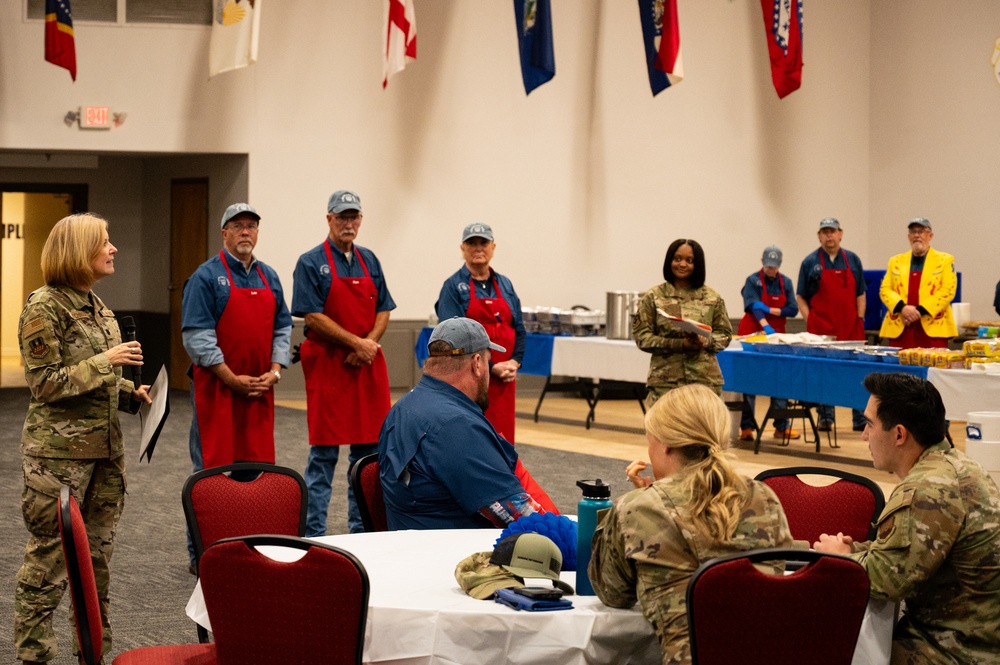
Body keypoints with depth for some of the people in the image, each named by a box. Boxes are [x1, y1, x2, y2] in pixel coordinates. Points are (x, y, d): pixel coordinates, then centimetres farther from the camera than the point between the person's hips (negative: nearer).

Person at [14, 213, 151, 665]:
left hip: (104, 448, 8)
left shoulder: (95, 305, 12)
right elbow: (45, 383, -15)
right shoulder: (44, 307, -11)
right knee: (50, 557, -3)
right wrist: (105, 361, -19)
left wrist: (131, 394, 5)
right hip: (59, 453, -8)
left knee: (98, 553, 12)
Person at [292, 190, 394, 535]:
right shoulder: (311, 262, -4)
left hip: (368, 365, 5)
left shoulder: (369, 260, 13)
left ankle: (362, 528, 19)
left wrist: (370, 343, -6)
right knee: (324, 452, -2)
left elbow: (383, 309, 12)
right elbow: (313, 316, -12)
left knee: (368, 448, 9)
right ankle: (313, 533, 4)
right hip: (327, 365, -5)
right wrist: (357, 343, -14)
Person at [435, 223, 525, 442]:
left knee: (503, 437, 6)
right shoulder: (454, 286, -3)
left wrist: (515, 361, -5)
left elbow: (519, 329, 13)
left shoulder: (505, 285, 14)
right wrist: (490, 368, -16)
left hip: (504, 377, 5)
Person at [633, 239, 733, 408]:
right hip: (665, 380, -1)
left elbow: (725, 333, 11)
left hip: (705, 379, 1)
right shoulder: (653, 297, 3)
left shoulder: (712, 298, 8)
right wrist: (680, 344, -12)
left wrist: (706, 342, -12)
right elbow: (642, 336, 0)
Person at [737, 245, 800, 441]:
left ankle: (782, 426, 9)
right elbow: (754, 306, -23)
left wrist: (770, 310, -16)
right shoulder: (753, 281, -8)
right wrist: (766, 326, -38)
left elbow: (793, 309, -3)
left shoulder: (785, 282, 5)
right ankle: (747, 427, 3)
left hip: (777, 335, 3)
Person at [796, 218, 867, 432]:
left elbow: (860, 294, 11)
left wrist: (859, 320, 2)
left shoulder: (853, 260, 10)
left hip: (851, 328, 2)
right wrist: (810, 321, -6)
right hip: (820, 329, -2)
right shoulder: (810, 262, 3)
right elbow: (801, 297, 4)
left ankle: (860, 419, 9)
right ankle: (825, 418, 10)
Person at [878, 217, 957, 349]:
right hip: (899, 329, 2)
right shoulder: (896, 261, 16)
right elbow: (885, 290, 9)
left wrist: (920, 311, -12)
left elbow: (948, 290, -3)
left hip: (932, 328, -2)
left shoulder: (945, 260, 8)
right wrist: (902, 307, -11)